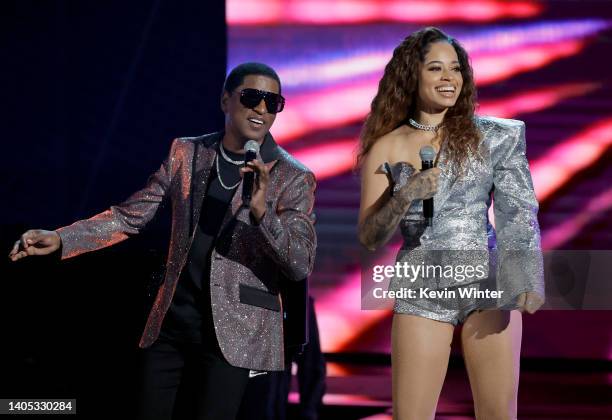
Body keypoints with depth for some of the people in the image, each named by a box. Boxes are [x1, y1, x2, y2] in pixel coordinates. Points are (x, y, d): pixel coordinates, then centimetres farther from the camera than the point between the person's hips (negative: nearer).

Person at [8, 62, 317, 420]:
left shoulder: (294, 178, -5)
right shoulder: (185, 153, 7)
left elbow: (302, 266, -12)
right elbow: (131, 215, 9)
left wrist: (262, 211, -29)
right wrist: (60, 239, -4)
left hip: (234, 332, -4)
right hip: (171, 323, 4)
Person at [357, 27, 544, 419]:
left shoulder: (491, 137, 4)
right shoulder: (386, 147, 4)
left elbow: (517, 210, -5)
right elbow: (370, 237, 1)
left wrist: (526, 280, -20)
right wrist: (406, 196, -17)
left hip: (488, 283, 0)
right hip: (422, 291, 0)